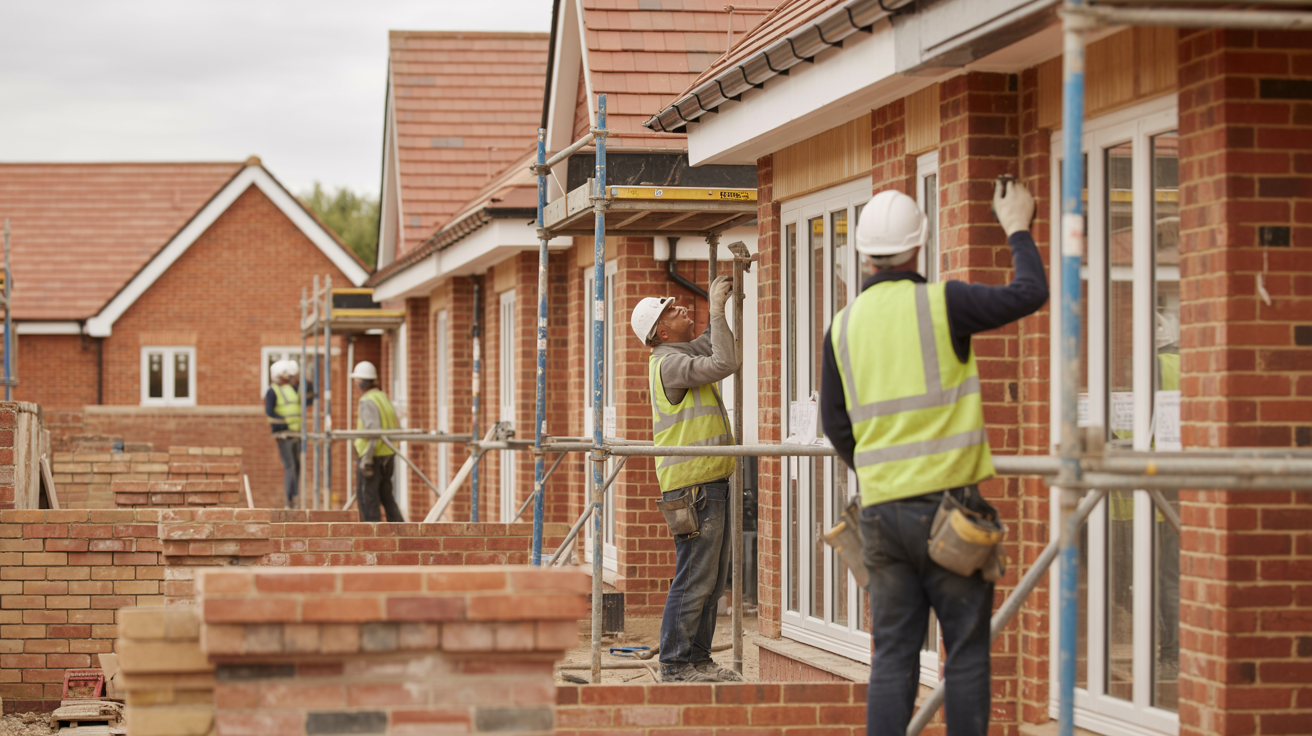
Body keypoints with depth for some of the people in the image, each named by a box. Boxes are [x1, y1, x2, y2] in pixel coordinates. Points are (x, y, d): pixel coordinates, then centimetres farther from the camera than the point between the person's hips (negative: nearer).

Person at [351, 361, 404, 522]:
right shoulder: (383, 398, 12)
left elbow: (373, 431, -23)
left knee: (366, 496, -2)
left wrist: (366, 459, -21)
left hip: (374, 455, -9)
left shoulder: (368, 402, -15)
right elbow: (396, 427, 14)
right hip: (388, 454, 9)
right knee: (385, 494, 16)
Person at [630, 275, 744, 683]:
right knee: (693, 579, -8)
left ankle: (697, 658, 18)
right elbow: (724, 363, -23)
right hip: (692, 485, -10)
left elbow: (714, 345, 34)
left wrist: (721, 303, 20)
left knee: (712, 580, 13)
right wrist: (717, 310, -15)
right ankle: (675, 664, -4)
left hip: (710, 482, 10)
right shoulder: (669, 362, -13)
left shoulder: (684, 354, 17)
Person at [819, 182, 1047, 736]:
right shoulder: (940, 303, -8)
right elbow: (1029, 295, -4)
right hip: (947, 502, -4)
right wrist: (1018, 231, 12)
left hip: (881, 508, 4)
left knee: (893, 654, 7)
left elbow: (835, 425, 12)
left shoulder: (844, 325, 6)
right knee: (966, 650, 3)